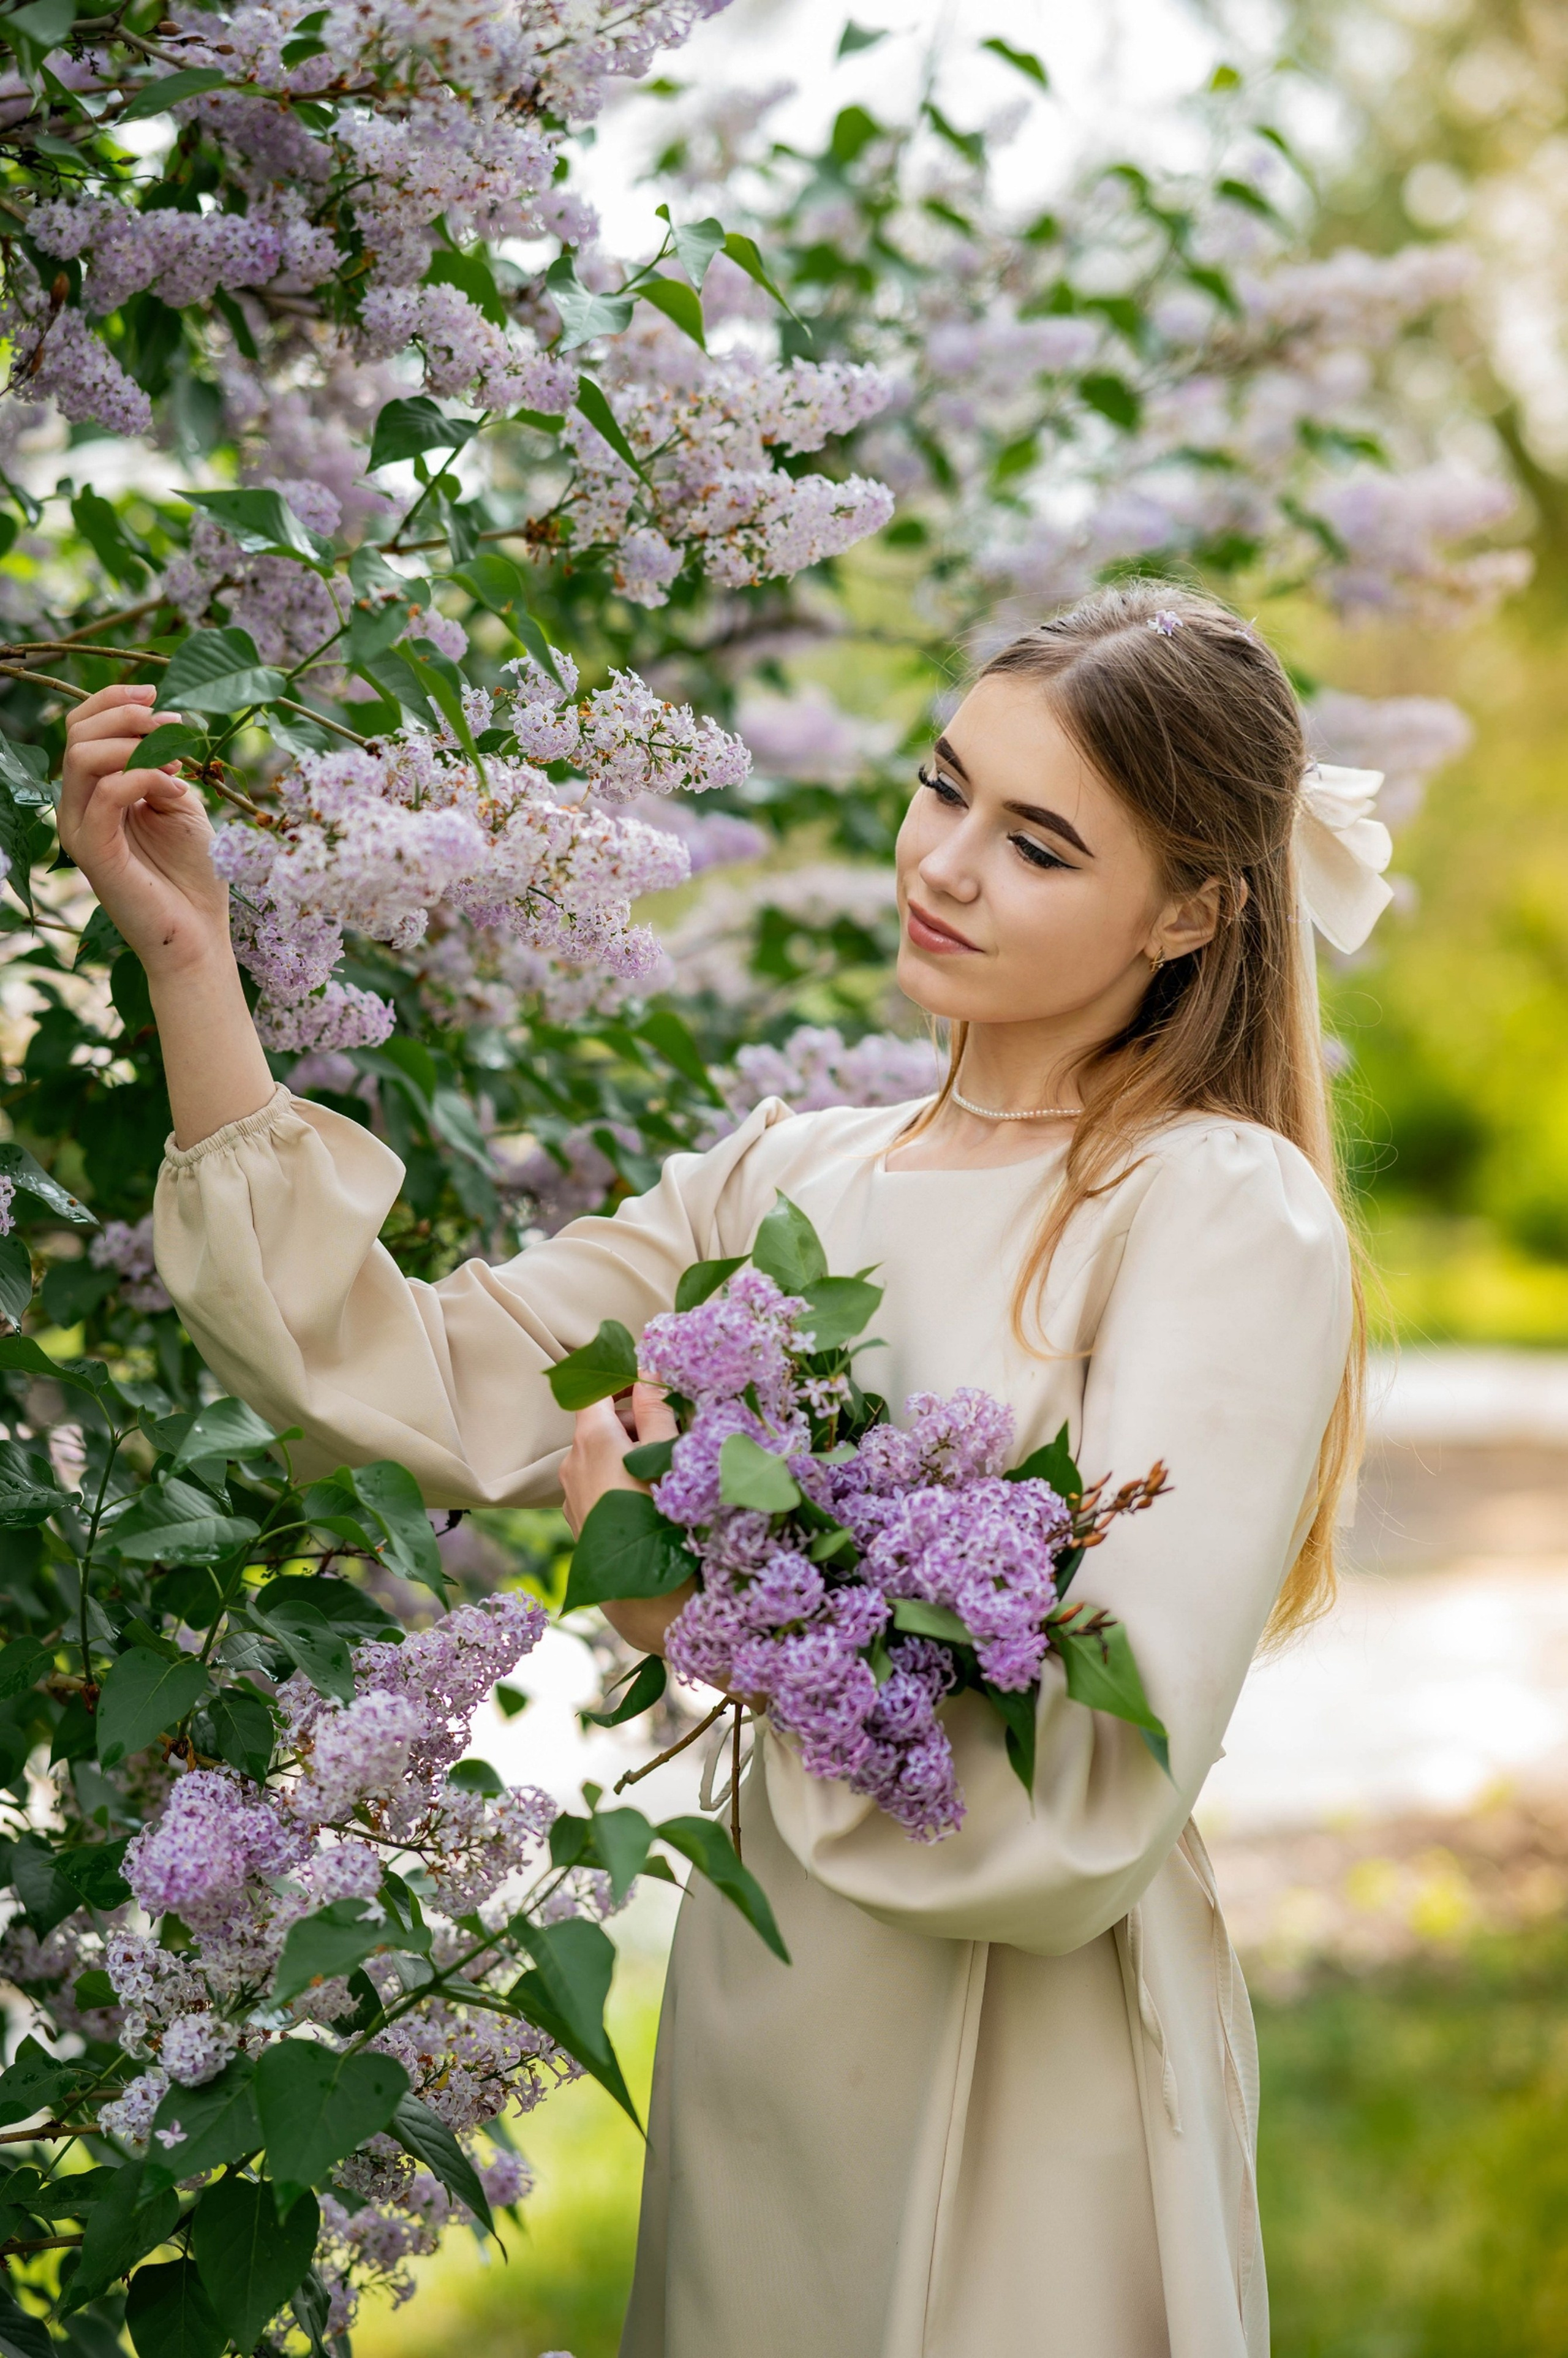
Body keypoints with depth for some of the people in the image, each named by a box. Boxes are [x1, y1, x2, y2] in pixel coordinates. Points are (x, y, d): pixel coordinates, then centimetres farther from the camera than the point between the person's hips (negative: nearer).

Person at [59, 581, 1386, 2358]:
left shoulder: (1227, 1213, -14)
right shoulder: (789, 1179, 6)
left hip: (1026, 2094, -6)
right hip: (758, 2030, 6)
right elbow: (393, 1374, -4)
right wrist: (188, 963, -6)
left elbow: (1091, 1804, -20)